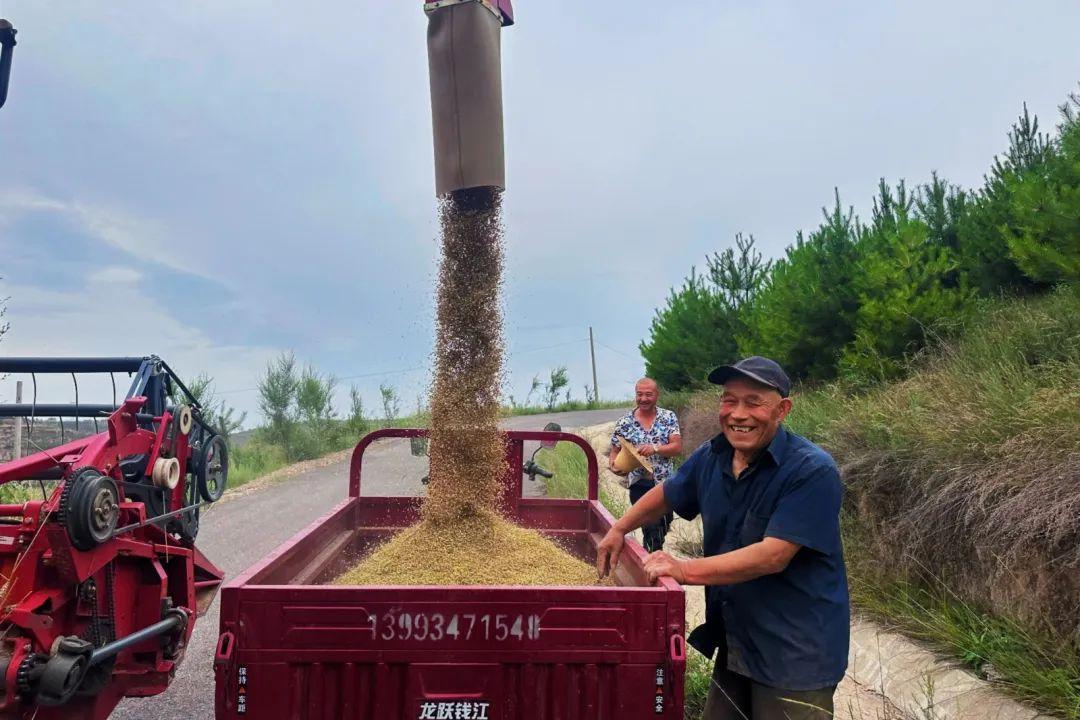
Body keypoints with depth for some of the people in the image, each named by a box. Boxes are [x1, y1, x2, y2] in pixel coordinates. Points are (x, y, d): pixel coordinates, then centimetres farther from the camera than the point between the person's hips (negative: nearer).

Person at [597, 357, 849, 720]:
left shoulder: (813, 471, -21)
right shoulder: (711, 457, -1)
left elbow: (773, 556, -27)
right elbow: (666, 494, 19)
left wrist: (684, 570, -29)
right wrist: (619, 529, 10)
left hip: (796, 656, -6)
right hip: (735, 643, 6)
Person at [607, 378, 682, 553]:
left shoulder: (669, 417, -2)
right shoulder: (624, 422, -3)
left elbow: (677, 447, -10)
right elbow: (615, 452, 2)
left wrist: (655, 448, -27)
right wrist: (613, 464, -20)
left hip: (665, 482, 2)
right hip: (639, 484, -2)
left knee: (664, 526, 17)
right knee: (652, 528, -8)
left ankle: (651, 552, 44)